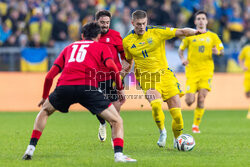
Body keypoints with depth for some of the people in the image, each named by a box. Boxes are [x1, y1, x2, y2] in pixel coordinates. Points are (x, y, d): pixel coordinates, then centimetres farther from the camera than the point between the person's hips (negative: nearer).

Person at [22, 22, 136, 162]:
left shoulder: (69, 48, 32)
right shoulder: (102, 47, 22)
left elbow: (50, 76, 28)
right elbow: (113, 68, 2)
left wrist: (45, 97, 40)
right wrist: (120, 89, 12)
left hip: (64, 87, 3)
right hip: (87, 87, -3)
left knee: (44, 111, 31)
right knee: (117, 121, 6)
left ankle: (31, 148, 22)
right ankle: (119, 154, -15)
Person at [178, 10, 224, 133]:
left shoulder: (213, 36, 9)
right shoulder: (189, 35, 6)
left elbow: (222, 51, 12)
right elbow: (181, 50, 12)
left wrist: (217, 52, -11)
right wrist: (182, 59, -9)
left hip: (206, 71, 0)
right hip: (192, 71, 0)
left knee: (201, 98, -12)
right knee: (189, 101, -11)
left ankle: (196, 125, 2)